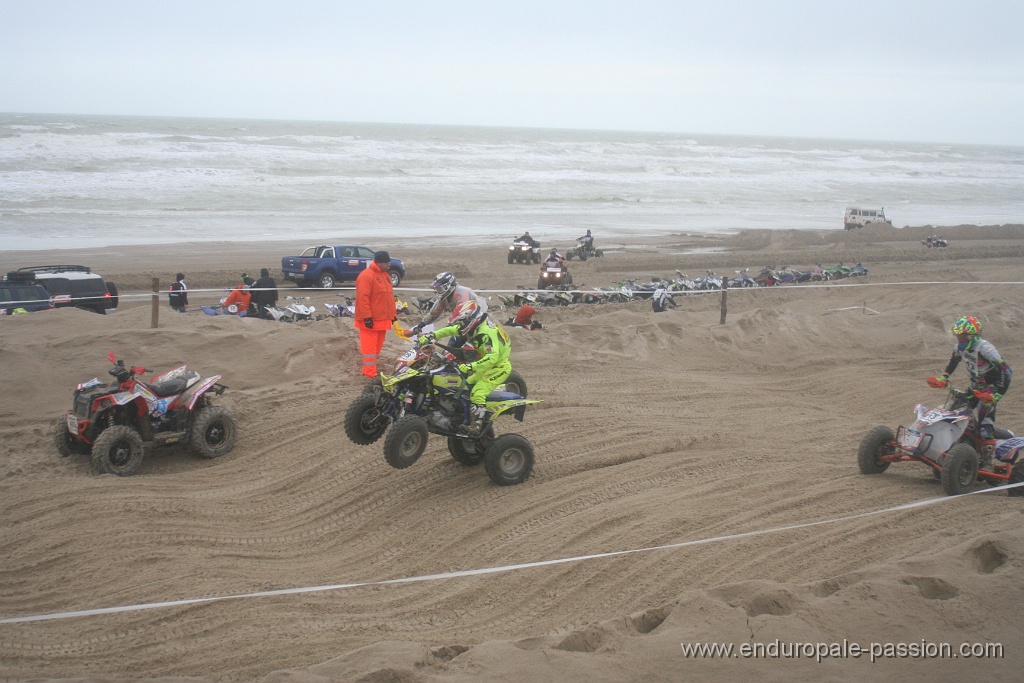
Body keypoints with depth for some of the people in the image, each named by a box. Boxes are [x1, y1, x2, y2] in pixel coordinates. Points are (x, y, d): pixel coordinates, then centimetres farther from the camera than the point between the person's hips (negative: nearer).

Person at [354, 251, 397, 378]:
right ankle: (371, 375, -12)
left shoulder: (385, 275, 17)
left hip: (383, 320, 9)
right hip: (370, 321, -9)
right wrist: (367, 317, -22)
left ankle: (369, 371, 18)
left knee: (377, 347, 11)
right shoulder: (366, 276, -12)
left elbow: (390, 297, 24)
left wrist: (393, 315, 21)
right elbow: (363, 298, -18)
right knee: (369, 347, -9)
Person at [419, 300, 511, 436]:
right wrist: (432, 335, 3)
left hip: (499, 367, -11)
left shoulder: (486, 333, -28)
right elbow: (451, 330, 13)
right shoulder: (474, 326, 2)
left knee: (477, 393, -25)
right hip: (488, 365, 11)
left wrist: (471, 366, -46)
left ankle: (477, 426, -28)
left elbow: (493, 357, -40)